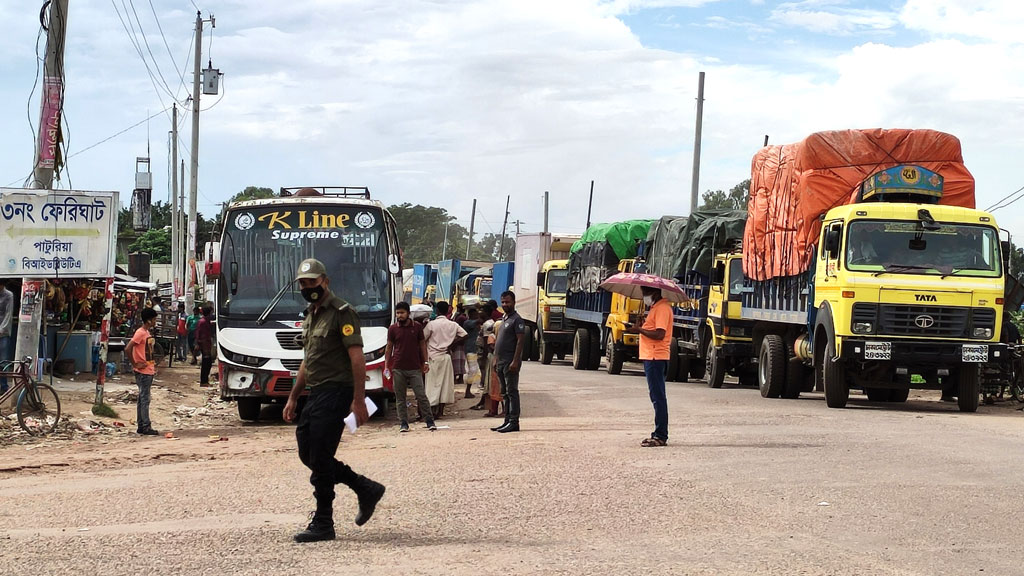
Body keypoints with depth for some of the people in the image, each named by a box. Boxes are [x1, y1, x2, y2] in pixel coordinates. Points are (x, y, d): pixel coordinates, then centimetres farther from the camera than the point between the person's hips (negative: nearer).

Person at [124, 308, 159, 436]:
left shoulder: (147, 333, 14)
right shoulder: (140, 333, -16)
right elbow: (127, 349, -23)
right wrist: (135, 364, -18)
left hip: (148, 371, 10)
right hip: (142, 372, -10)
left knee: (143, 399, 11)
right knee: (144, 399, -7)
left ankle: (141, 426, 15)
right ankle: (146, 426, -5)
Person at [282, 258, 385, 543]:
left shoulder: (341, 313, -11)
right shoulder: (311, 316, 18)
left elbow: (357, 358, -17)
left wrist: (359, 400, -22)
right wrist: (293, 398, 23)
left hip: (336, 392, -10)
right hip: (316, 394, 10)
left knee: (320, 458, -8)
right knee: (308, 453, 9)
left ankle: (323, 524, 0)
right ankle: (366, 489, 19)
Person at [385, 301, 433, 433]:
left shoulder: (417, 327, 4)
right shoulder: (392, 329, 5)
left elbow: (422, 344, 11)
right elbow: (389, 348, 10)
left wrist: (426, 362, 4)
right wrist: (386, 366, 5)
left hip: (415, 368, -1)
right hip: (398, 369, 1)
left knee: (421, 396, -4)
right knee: (400, 398, 3)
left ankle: (430, 421, 4)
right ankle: (403, 423, 10)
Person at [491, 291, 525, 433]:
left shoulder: (517, 320, -10)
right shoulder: (504, 319, 19)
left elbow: (520, 341, -17)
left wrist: (515, 361, -23)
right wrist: (496, 360, 19)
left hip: (510, 362, -10)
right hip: (501, 362, 10)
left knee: (512, 392, -9)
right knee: (505, 393, 11)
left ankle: (514, 422, -9)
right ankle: (508, 421, 16)